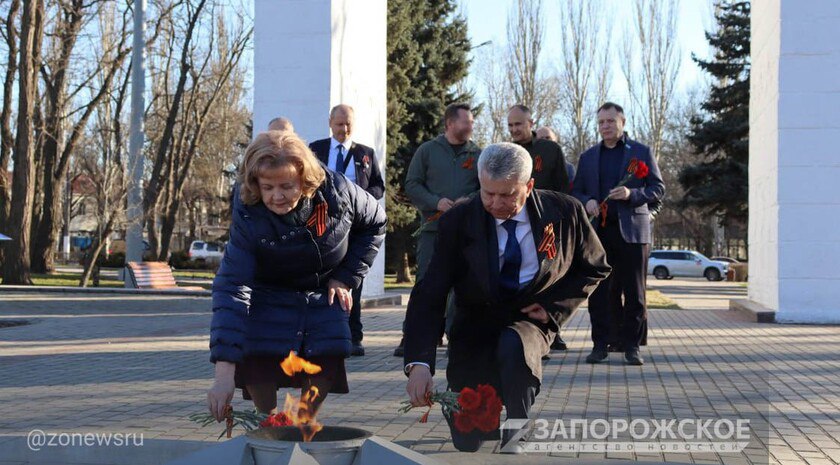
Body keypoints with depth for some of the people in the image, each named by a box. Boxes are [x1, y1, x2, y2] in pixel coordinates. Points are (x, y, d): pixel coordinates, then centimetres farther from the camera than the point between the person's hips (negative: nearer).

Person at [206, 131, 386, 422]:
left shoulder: (336, 191, -25)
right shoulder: (248, 218, -31)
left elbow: (374, 223, -3)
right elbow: (231, 289, -37)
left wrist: (347, 277, -8)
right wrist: (224, 373, -45)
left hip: (324, 295, 2)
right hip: (269, 297, -1)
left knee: (323, 372, -14)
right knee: (258, 370, -19)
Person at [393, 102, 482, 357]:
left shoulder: (477, 154, 12)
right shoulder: (427, 150, 7)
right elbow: (412, 185, 3)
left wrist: (469, 200, -11)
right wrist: (436, 202, -12)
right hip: (432, 228, -2)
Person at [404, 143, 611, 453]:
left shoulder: (564, 212, -12)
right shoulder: (458, 222, -15)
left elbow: (595, 268, 4)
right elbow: (429, 296, -18)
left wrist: (554, 307, -12)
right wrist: (419, 363, -31)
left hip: (531, 318, 0)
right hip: (476, 323, 1)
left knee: (513, 345, -38)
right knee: (467, 440, -7)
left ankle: (515, 441, -15)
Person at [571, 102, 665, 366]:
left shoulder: (641, 153, 8)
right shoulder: (587, 157, 17)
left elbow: (658, 188, 3)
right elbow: (576, 192, 16)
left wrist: (632, 194, -14)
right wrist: (587, 202, -7)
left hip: (632, 230, -2)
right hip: (598, 230, 2)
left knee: (634, 292, -1)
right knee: (599, 291, 0)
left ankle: (631, 346, 5)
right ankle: (600, 344, 5)